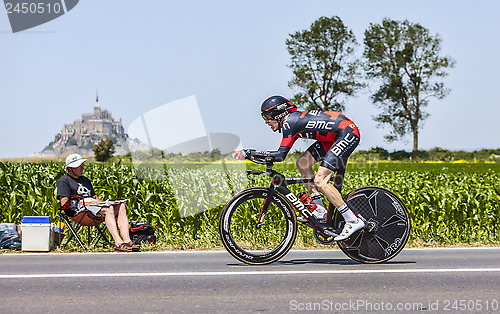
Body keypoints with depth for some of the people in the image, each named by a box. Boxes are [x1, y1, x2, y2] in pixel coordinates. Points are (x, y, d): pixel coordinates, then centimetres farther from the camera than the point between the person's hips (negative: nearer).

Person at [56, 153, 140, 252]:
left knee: (121, 206, -17)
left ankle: (127, 240, -33)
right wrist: (84, 202, -13)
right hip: (78, 210, -8)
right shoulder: (63, 181, 7)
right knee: (109, 209, -33)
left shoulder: (85, 180, 32)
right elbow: (64, 203, -6)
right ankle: (118, 243, -46)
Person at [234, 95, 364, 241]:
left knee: (320, 181, -16)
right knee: (302, 163, 8)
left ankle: (353, 221, -12)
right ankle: (320, 210, 12)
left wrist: (249, 152, -18)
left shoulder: (290, 122, -17)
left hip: (349, 133, -10)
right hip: (335, 135, 10)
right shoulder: (294, 118, 11)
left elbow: (280, 155, -21)